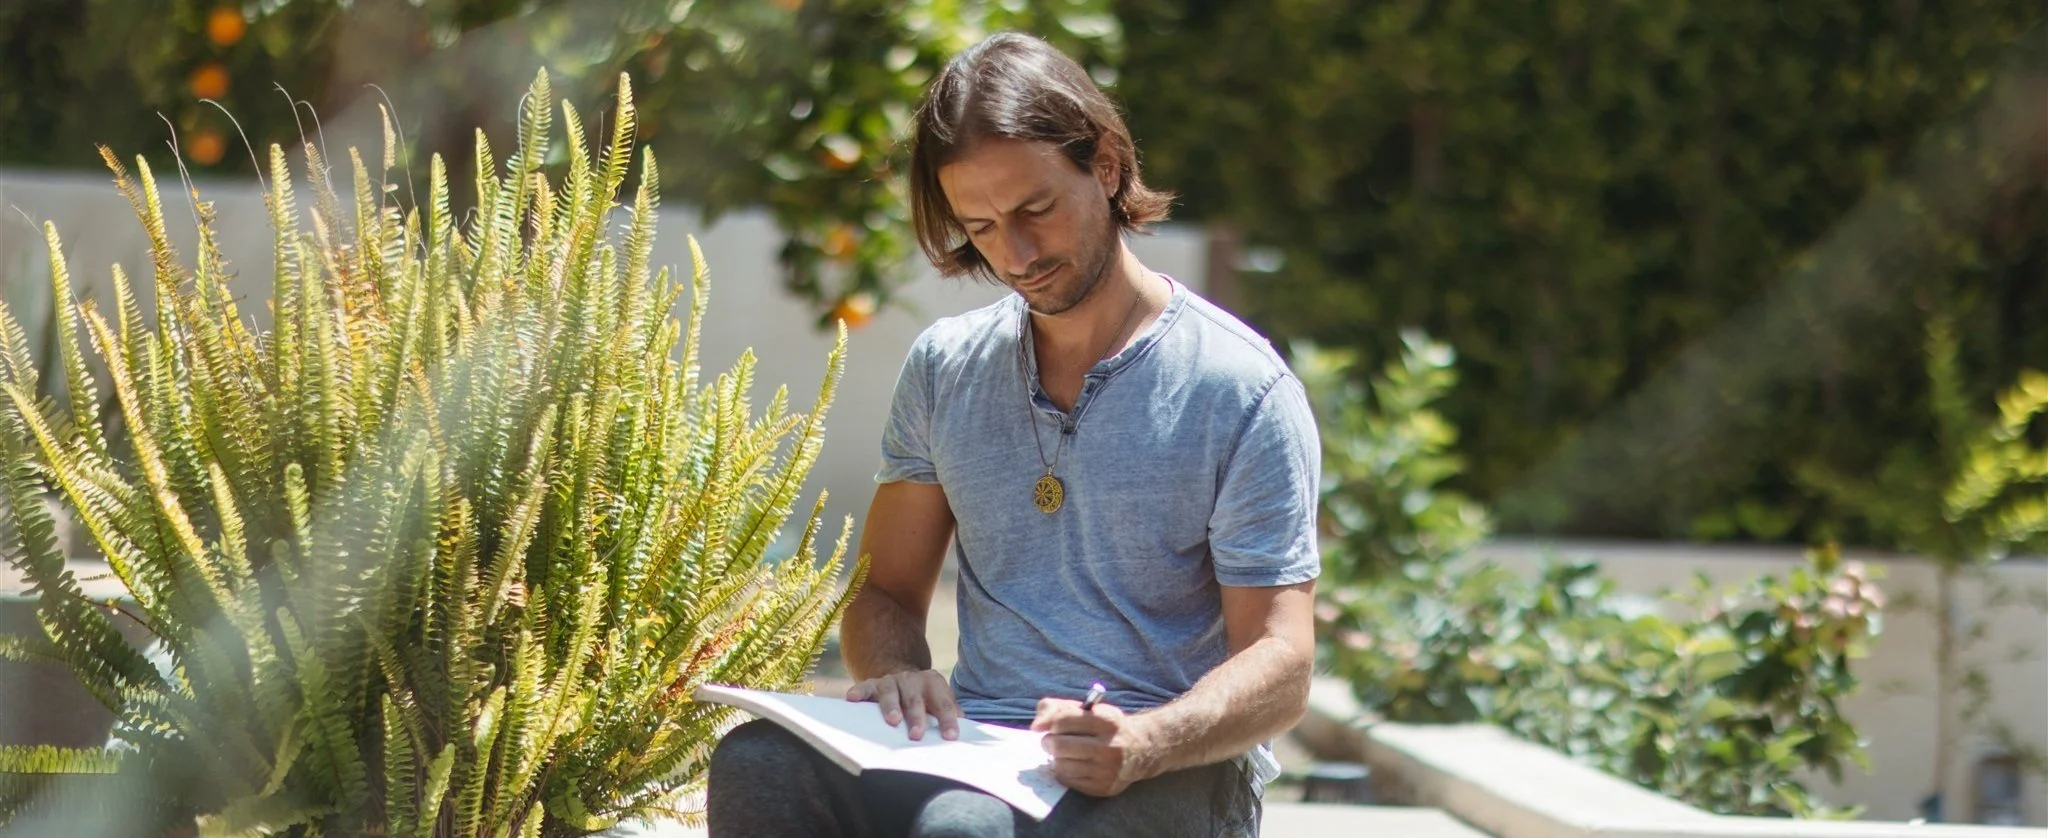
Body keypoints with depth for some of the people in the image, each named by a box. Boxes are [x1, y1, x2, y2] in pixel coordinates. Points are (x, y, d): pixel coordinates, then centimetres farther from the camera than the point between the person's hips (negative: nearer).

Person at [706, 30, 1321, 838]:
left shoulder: (1243, 391, -2)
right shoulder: (946, 368, 15)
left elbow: (1280, 666, -6)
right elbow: (886, 591, 20)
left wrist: (1140, 744, -27)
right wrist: (896, 674, -6)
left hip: (1175, 773, -5)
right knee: (758, 764, -28)